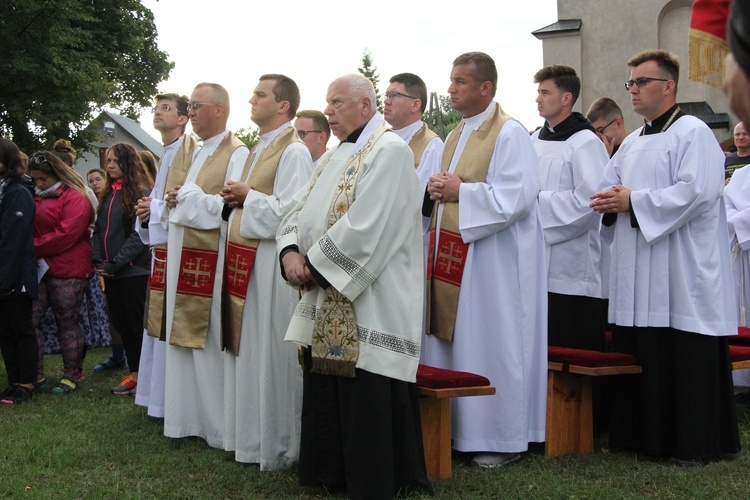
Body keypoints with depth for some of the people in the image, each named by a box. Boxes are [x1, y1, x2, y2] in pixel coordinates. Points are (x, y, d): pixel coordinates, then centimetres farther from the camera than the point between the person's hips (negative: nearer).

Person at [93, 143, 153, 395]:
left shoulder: (140, 193, -10)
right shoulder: (109, 195, 13)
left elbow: (139, 235, -16)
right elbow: (98, 230, 13)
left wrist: (115, 264, -17)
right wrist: (98, 261, -2)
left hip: (133, 270, -7)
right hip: (111, 272, 7)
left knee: (137, 325, -2)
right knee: (122, 324, 12)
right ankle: (134, 374, 21)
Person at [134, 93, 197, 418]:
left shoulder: (194, 153, -10)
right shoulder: (166, 156, 19)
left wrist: (156, 208, -12)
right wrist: (146, 212, 5)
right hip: (160, 249, 9)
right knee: (157, 322, 13)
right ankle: (157, 395, 21)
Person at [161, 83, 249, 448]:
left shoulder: (236, 154, -8)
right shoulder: (196, 154, 20)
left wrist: (188, 196, -13)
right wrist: (172, 201, 4)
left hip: (210, 263, -9)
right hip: (183, 259, 9)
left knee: (210, 340, -5)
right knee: (184, 338, 10)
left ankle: (217, 425, 4)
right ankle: (188, 418, 18)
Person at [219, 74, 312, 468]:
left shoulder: (293, 151, -10)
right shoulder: (260, 149, 19)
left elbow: (291, 210, -20)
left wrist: (248, 196, -11)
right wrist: (236, 199, 6)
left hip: (270, 266, -9)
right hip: (244, 261, 10)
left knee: (269, 354, -4)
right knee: (244, 350, 12)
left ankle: (275, 445, 5)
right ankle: (248, 435, 21)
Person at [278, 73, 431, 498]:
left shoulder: (389, 151, -11)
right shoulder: (334, 157, 19)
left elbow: (364, 227, -21)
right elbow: (301, 211, 16)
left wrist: (315, 265, -15)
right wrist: (291, 251, -4)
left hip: (368, 304, -9)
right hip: (328, 305, 9)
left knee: (365, 397, -4)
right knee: (325, 394, 14)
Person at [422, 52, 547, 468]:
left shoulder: (509, 134, -10)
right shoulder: (456, 136, 17)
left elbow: (516, 197, -19)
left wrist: (460, 191, -17)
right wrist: (438, 189, 2)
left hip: (494, 260, -8)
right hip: (453, 257, 9)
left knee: (490, 346, -3)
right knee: (451, 340, 9)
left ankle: (502, 439, 8)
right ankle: (458, 430, 18)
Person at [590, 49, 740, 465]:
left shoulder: (693, 133, -7)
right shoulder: (632, 143, 19)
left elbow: (697, 193, -20)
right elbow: (607, 187, 22)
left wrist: (633, 201, -15)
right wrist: (611, 201, -3)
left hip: (682, 274, -8)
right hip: (638, 276, 8)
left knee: (687, 364, -3)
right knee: (641, 358, 9)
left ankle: (695, 444, 6)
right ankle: (646, 435, 19)